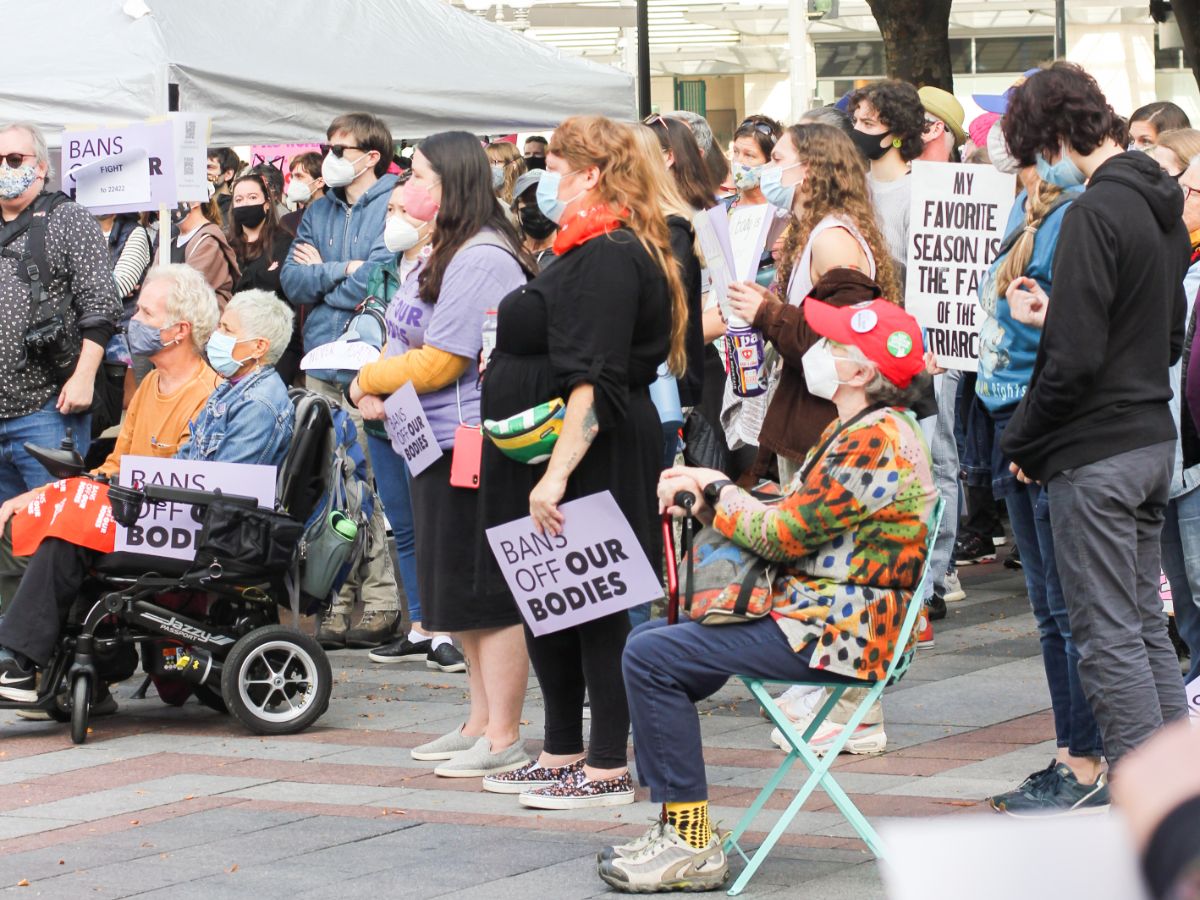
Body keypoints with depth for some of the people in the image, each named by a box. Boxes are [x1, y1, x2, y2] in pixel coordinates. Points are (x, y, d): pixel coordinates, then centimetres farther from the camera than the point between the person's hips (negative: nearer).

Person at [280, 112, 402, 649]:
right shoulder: (319, 211, 17)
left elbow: (378, 283, -16)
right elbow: (291, 282, 8)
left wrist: (320, 274, -2)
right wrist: (344, 272, -7)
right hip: (323, 364, 6)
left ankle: (380, 604, 1)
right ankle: (336, 606, 7)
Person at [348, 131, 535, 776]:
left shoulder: (482, 259, -17)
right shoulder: (442, 252, 16)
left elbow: (438, 361, -20)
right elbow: (406, 340, 20)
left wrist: (369, 379, -5)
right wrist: (375, 392, 1)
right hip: (436, 442, 11)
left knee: (488, 596, -5)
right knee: (459, 593, 16)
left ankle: (503, 739, 0)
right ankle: (481, 722, 24)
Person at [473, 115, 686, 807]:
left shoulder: (608, 259, -19)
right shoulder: (595, 252, 16)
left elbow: (595, 383, -25)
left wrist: (558, 472, -29)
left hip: (592, 464, -11)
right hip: (548, 461, 11)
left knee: (592, 609, -4)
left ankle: (608, 769, 3)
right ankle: (563, 754, 25)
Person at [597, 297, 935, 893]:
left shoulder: (875, 442, -19)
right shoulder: (860, 431, 16)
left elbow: (782, 532, -20)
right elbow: (796, 512, 17)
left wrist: (714, 489, -3)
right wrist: (705, 490, 5)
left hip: (837, 633, -12)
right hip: (818, 612, 12)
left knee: (652, 657, -16)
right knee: (649, 641, 15)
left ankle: (692, 847, -13)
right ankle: (676, 828, 12)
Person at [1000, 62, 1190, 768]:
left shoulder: (1096, 213, -18)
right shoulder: (1160, 207, 11)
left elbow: (1076, 359, -22)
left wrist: (1024, 442, -9)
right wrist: (1056, 315, 17)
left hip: (1097, 451, -9)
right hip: (1155, 438, 9)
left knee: (1109, 636, -5)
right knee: (1147, 623, 16)